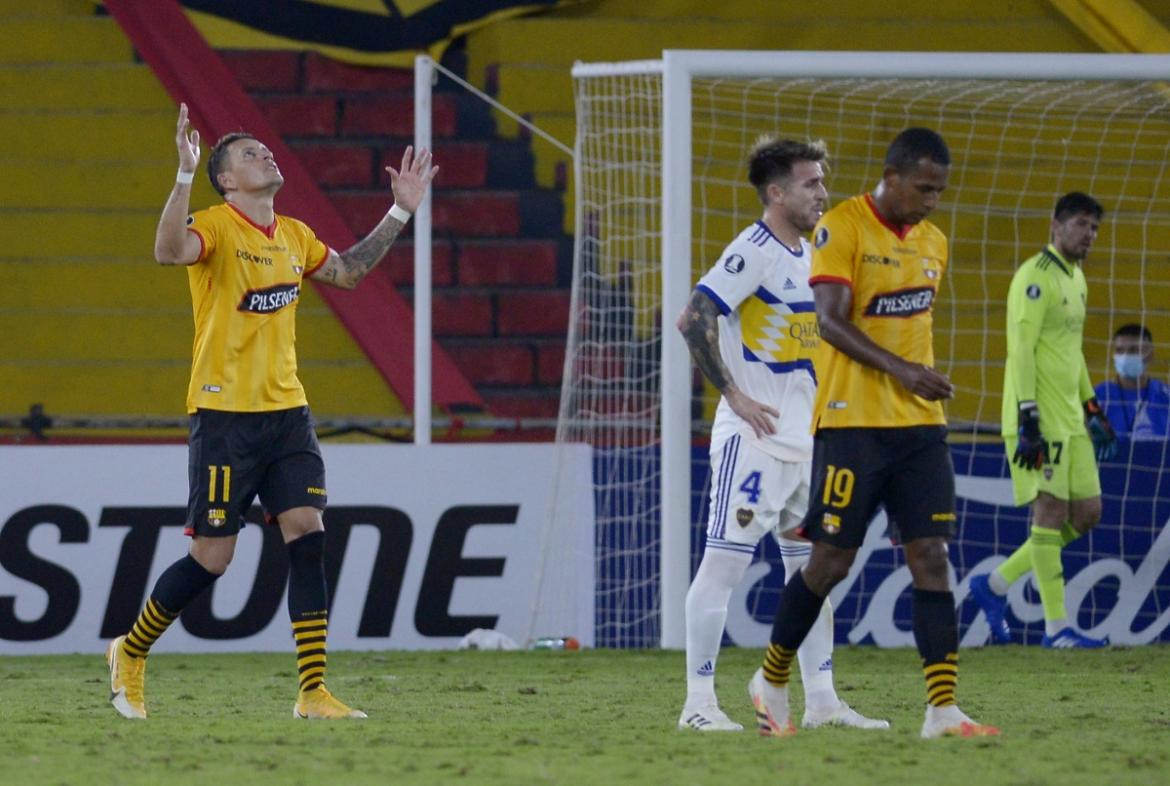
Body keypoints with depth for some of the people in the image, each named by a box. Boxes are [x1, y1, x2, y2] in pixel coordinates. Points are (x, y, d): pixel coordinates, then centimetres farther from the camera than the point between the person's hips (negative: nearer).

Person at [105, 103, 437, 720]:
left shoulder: (293, 236, 13)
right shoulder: (215, 227, -9)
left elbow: (348, 271, 32)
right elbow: (169, 251, -31)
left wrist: (400, 212, 28)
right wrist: (185, 175, -41)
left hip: (286, 413, 6)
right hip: (224, 414, -6)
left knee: (307, 536, -7)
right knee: (211, 557, -3)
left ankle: (312, 693, -5)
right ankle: (130, 655, 20)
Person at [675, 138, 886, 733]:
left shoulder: (811, 254, 13)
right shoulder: (752, 252, -13)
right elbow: (693, 320, -21)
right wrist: (734, 395, -21)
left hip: (804, 439, 9)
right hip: (752, 438, -9)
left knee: (811, 566, 10)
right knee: (725, 561, -7)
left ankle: (820, 700, 15)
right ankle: (698, 701, -6)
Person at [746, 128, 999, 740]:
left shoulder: (932, 243, 13)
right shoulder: (840, 228, -9)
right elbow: (830, 321, -17)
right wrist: (898, 369, -27)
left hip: (920, 425, 6)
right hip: (852, 424, -6)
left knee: (931, 555, -4)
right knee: (831, 560, -1)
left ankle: (943, 711, -8)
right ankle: (771, 682, 20)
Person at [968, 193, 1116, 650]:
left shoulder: (1076, 279, 18)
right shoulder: (1035, 277, -12)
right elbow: (1021, 350, -17)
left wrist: (1093, 410, 24)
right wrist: (1028, 422, -23)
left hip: (1070, 421, 9)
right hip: (1041, 420, -9)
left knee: (1086, 514, 7)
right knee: (1051, 511, -8)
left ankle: (995, 585, 16)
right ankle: (1056, 627, -5)